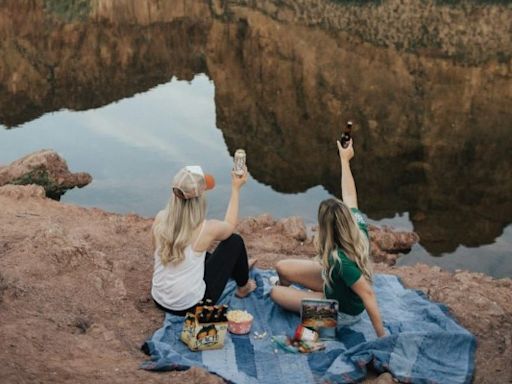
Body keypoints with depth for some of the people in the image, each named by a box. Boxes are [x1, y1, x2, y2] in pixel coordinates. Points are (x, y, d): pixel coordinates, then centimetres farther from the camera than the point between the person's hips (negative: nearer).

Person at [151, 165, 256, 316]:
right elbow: (230, 224, 4)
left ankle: (237, 267, 57)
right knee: (235, 241, 10)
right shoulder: (205, 229, -21)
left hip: (160, 300, 5)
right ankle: (243, 288, 35)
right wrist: (236, 189, 14)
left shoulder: (160, 218, -11)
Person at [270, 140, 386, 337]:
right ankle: (284, 285, 41)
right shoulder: (359, 227, -24)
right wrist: (344, 160, 1)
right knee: (282, 267, 7)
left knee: (276, 293, -2)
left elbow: (368, 294, -41)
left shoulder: (341, 260, -44)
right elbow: (349, 196, -11)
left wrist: (381, 335, -35)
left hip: (342, 310, -7)